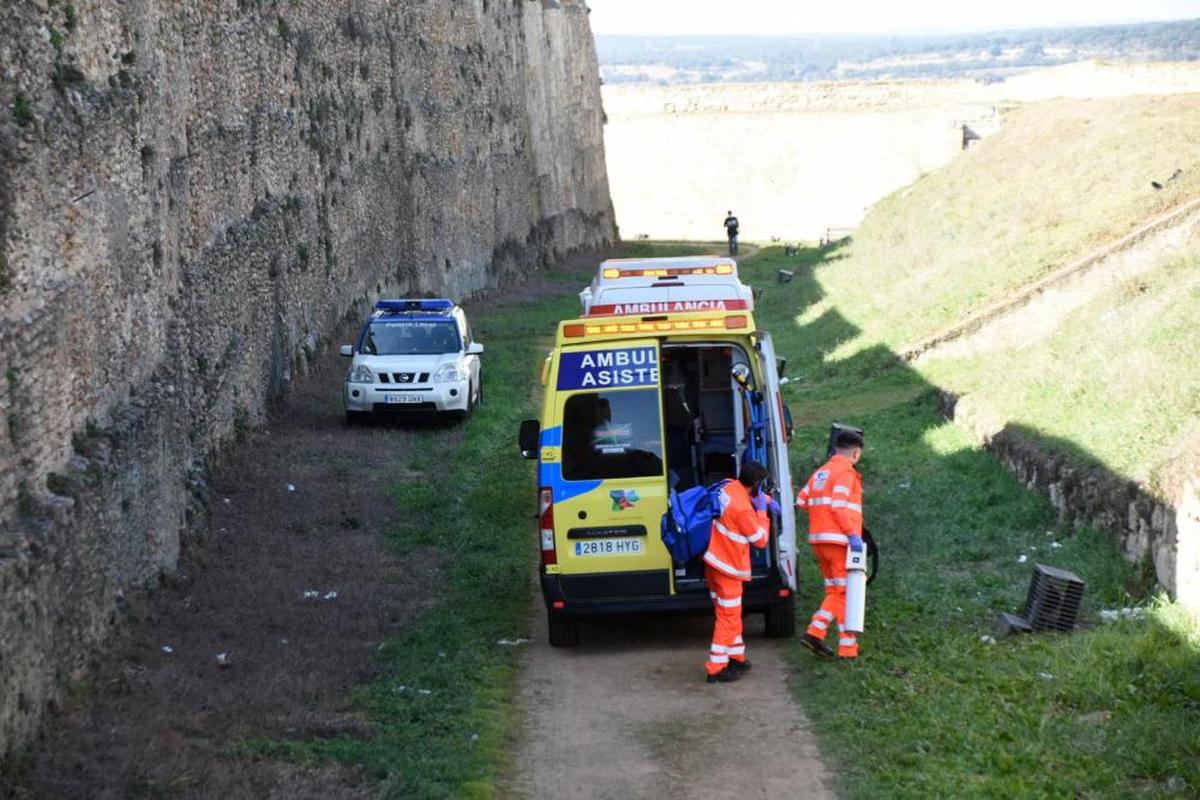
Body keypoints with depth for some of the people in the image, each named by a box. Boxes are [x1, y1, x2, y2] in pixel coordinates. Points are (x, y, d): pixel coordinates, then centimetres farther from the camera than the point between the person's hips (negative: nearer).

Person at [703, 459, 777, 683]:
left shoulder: (730, 487, 0)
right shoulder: (743, 509, -26)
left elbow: (750, 494, 25)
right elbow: (761, 540, -13)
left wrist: (768, 500, 11)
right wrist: (761, 511, -8)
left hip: (714, 560, 10)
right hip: (728, 567, -10)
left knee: (730, 614, 21)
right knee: (728, 617, -2)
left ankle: (735, 657, 31)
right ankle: (716, 669, -1)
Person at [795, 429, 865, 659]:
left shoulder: (820, 472, 16)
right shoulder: (846, 472, -8)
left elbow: (801, 501, 13)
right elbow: (839, 506, -19)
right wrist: (853, 534, -22)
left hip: (818, 540, 8)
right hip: (839, 540, -8)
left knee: (835, 592, 16)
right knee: (846, 593, -2)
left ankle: (815, 632, 2)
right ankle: (848, 648, -2)